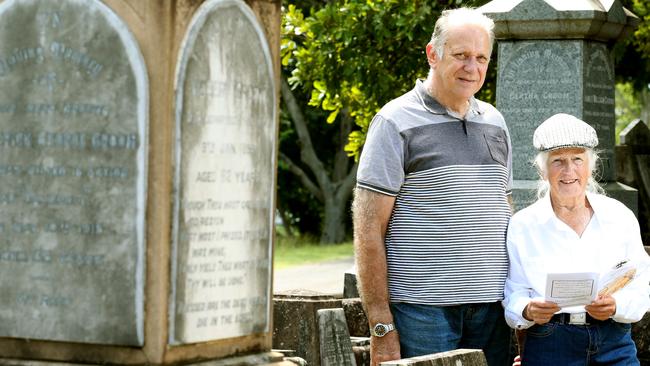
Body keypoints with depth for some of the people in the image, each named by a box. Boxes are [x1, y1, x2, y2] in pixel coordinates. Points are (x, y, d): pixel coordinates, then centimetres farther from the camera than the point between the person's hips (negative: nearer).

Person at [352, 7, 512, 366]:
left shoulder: (494, 123, 15)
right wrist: (381, 327, -13)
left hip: (490, 309, 6)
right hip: (421, 308, -5)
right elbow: (368, 231, -8)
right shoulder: (396, 123, -4)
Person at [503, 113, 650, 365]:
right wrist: (529, 311, -16)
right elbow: (513, 298, 6)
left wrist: (615, 306, -13)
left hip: (614, 345, 1)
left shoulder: (620, 217, 9)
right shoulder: (522, 225, 5)